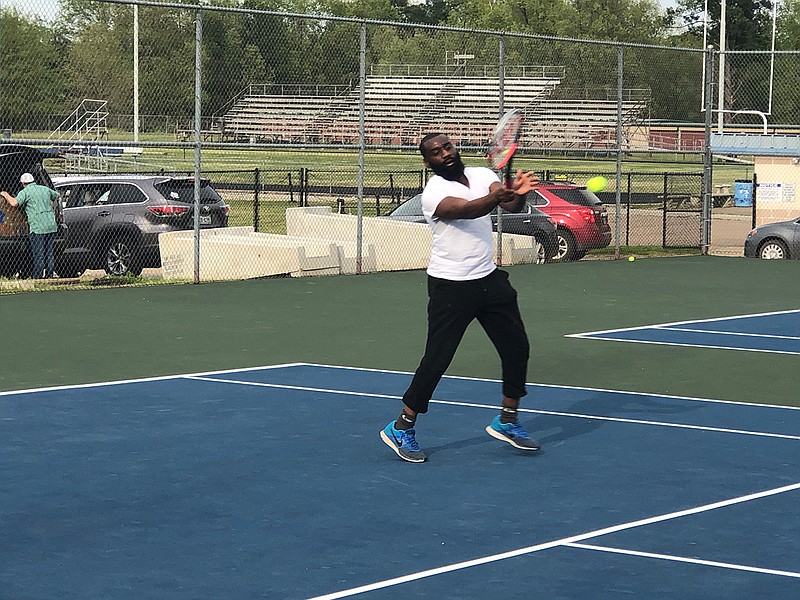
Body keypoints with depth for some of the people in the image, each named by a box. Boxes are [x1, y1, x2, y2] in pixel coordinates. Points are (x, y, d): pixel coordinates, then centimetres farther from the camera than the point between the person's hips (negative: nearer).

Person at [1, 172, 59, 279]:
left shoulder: (25, 192, -3)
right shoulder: (45, 189, 16)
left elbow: (14, 203, -17)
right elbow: (57, 195, 33)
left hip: (38, 228, -6)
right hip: (51, 226, 6)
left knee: (38, 255, -4)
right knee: (49, 254, 11)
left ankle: (37, 277, -4)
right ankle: (49, 275, 13)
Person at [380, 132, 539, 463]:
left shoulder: (481, 175, 4)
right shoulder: (433, 192, -14)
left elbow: (511, 206, -12)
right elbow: (466, 210, -33)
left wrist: (517, 193, -37)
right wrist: (496, 197, -53)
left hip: (489, 279, 6)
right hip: (451, 287, -6)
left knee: (517, 347, 8)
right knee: (436, 359, -6)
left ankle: (507, 421, 25)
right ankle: (401, 428, 6)